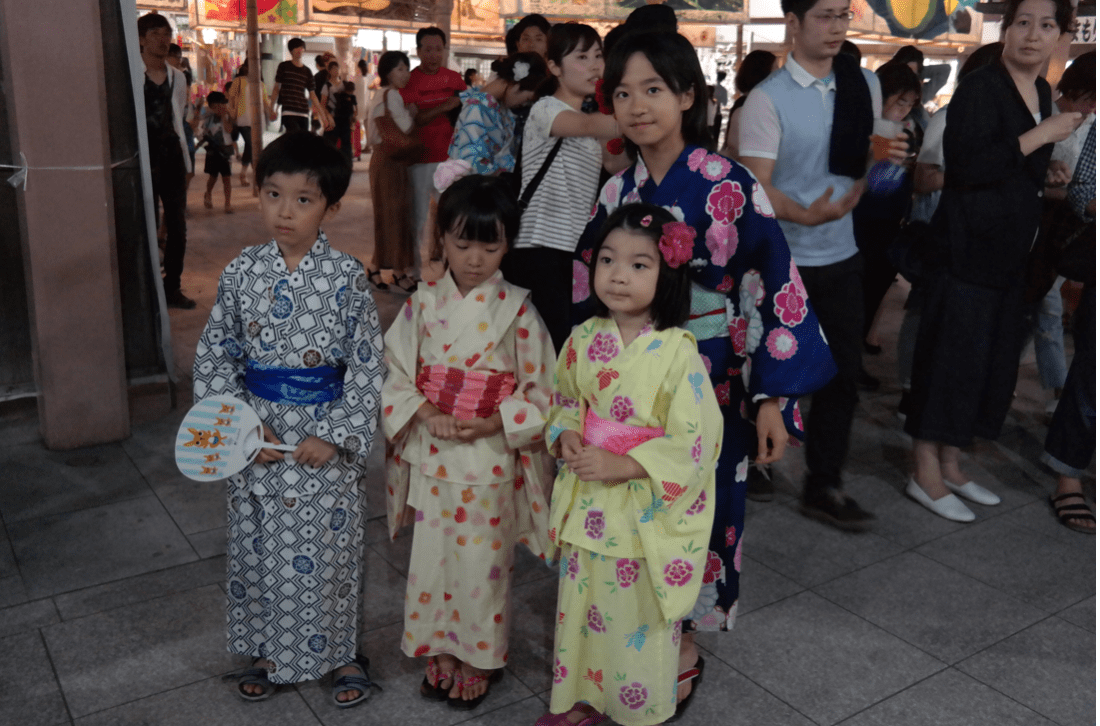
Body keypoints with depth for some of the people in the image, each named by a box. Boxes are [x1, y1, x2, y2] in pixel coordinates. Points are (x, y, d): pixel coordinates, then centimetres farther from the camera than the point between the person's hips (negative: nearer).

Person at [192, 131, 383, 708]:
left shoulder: (345, 276, -10)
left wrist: (336, 435, -14)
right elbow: (214, 355, 2)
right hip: (256, 433, 3)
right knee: (258, 545, 14)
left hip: (324, 432, -2)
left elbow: (367, 365, -9)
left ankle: (339, 652, 31)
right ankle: (267, 650, 36)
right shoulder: (242, 272, -2)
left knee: (327, 548, 9)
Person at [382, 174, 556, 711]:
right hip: (432, 456, 3)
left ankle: (481, 658, 30)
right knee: (432, 555, 13)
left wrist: (493, 423, -18)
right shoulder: (423, 303, 0)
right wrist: (426, 413, -14)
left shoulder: (516, 310, -8)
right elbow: (397, 373, 3)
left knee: (483, 560, 8)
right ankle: (442, 651, 34)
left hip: (491, 459, -3)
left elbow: (542, 392, -6)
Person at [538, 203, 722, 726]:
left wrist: (621, 466, -24)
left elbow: (692, 445, -19)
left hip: (647, 511, -5)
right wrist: (566, 436, -9)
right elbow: (564, 400, 12)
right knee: (581, 603, 20)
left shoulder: (678, 353, -19)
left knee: (640, 618, 13)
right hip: (588, 503, 5)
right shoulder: (584, 339, -3)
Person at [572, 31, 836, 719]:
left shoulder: (729, 186, -13)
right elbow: (589, 286, 13)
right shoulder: (619, 189, 3)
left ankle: (683, 642, 30)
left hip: (706, 383, -4)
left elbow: (774, 287, -14)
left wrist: (773, 396, -17)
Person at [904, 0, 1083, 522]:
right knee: (950, 356, -5)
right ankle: (925, 475, 6)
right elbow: (966, 166, -23)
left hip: (1007, 252, 9)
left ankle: (949, 466, 23)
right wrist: (1041, 136, -19)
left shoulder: (1041, 92, 15)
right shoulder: (980, 88, -12)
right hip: (966, 248, -9)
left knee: (992, 359, 12)